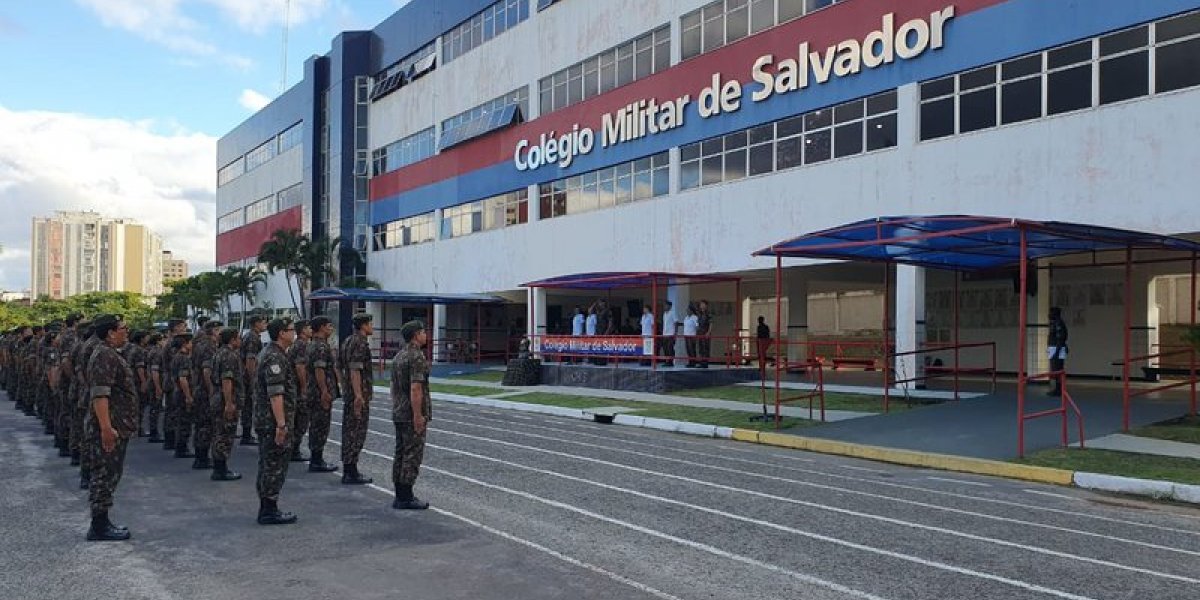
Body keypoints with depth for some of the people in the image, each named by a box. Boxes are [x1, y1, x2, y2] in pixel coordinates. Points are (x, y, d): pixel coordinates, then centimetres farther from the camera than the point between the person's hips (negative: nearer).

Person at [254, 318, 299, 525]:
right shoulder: (275, 357, -18)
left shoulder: (267, 353, 15)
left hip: (264, 421, 10)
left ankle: (266, 509, 20)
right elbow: (275, 394, -24)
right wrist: (281, 424, -25)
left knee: (267, 465, 14)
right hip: (274, 421, -10)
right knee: (275, 466, -4)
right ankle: (270, 511, 1)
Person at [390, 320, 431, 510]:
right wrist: (418, 416, -22)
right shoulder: (417, 357, -16)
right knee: (413, 455, -5)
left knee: (401, 454, 11)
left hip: (399, 414, 9)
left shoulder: (398, 356, 13)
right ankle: (406, 498, -3)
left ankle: (401, 496, 15)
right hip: (413, 415, -9)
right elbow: (415, 389, -23)